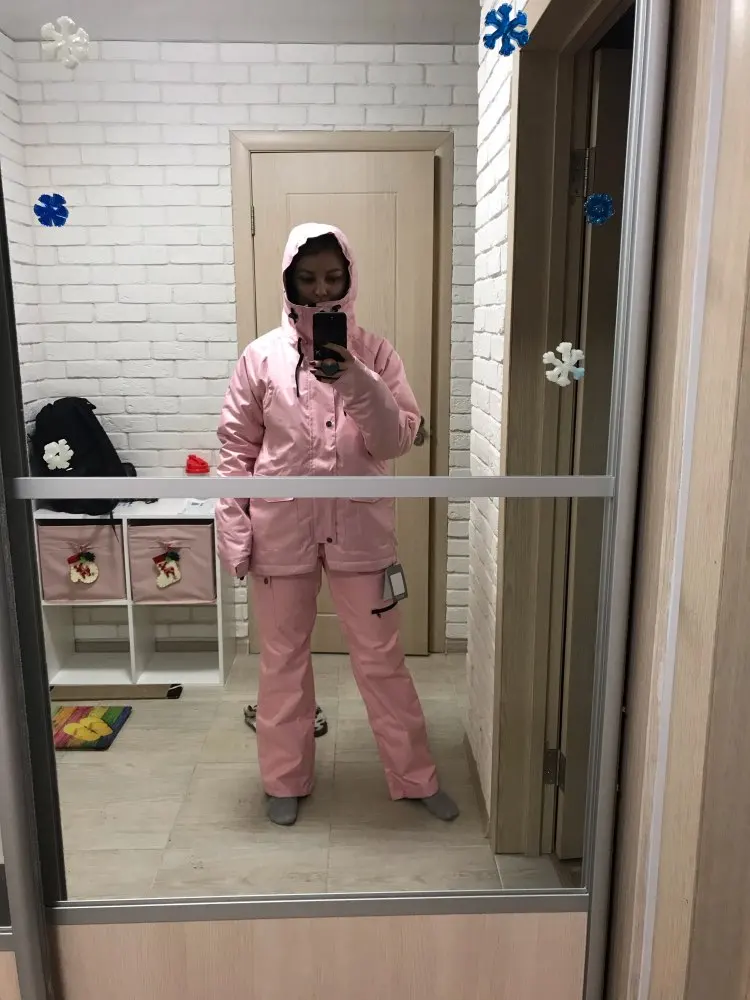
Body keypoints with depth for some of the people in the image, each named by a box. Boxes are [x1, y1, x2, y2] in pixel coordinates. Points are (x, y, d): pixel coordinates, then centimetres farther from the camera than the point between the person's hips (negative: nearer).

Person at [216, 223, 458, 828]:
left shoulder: (374, 353, -1)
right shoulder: (262, 357, -1)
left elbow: (398, 441, -8)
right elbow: (237, 447, 1)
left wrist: (357, 385, -23)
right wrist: (233, 527, -4)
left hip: (358, 528, 0)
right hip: (281, 530, 1)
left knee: (382, 659, 10)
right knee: (283, 659, 13)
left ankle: (417, 776, 29)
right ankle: (286, 779, 34)